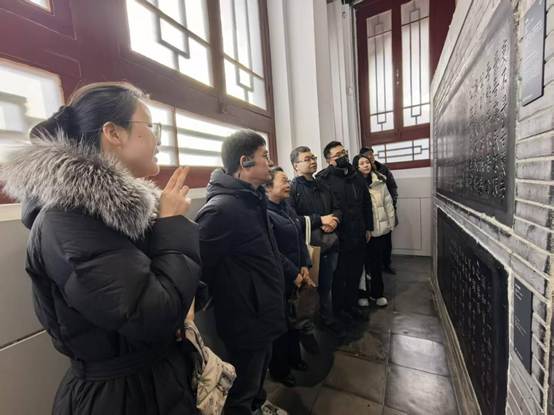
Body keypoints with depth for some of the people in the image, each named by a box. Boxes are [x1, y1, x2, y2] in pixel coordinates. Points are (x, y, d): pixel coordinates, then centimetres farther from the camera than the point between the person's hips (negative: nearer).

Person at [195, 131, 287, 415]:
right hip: (246, 319, -9)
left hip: (261, 313, 9)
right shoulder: (221, 209, -29)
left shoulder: (252, 199, 3)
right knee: (241, 392, 18)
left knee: (258, 373, 32)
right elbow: (197, 267, -28)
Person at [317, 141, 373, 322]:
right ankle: (339, 307, 33)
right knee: (339, 275, 11)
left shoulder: (356, 177, 9)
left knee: (356, 273, 19)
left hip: (359, 236, 6)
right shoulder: (324, 179, -13)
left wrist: (368, 228, 13)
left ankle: (352, 304, 40)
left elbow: (366, 203, 14)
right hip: (339, 237, -6)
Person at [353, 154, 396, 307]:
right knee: (368, 261, 6)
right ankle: (376, 293, 25)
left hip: (381, 228, 4)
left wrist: (391, 223, 7)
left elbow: (388, 203, 9)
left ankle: (376, 293, 29)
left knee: (378, 261, 13)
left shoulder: (380, 181, 5)